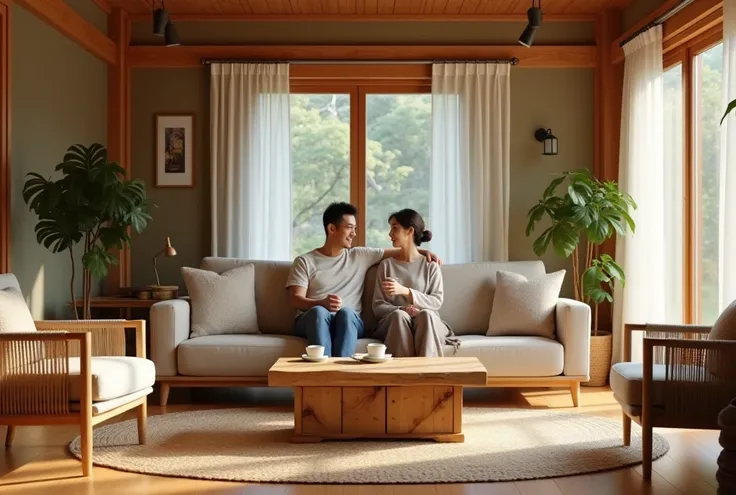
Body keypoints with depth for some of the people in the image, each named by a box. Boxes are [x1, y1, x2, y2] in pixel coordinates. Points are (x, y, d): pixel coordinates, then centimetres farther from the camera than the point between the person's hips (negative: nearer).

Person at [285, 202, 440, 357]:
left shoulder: (360, 256, 18)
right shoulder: (304, 261, 9)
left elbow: (398, 252, 25)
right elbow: (296, 299, -2)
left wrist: (423, 252, 8)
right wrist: (322, 303, -22)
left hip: (349, 321, 1)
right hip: (313, 320, -1)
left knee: (346, 312, -35)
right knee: (319, 311, -37)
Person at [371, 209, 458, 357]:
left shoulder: (430, 265, 10)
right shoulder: (386, 265, 13)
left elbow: (437, 302, -3)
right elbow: (378, 306, 5)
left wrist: (405, 291, -17)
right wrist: (402, 309, -16)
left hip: (428, 325, 0)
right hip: (394, 323, 0)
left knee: (426, 314, -35)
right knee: (399, 314, -35)